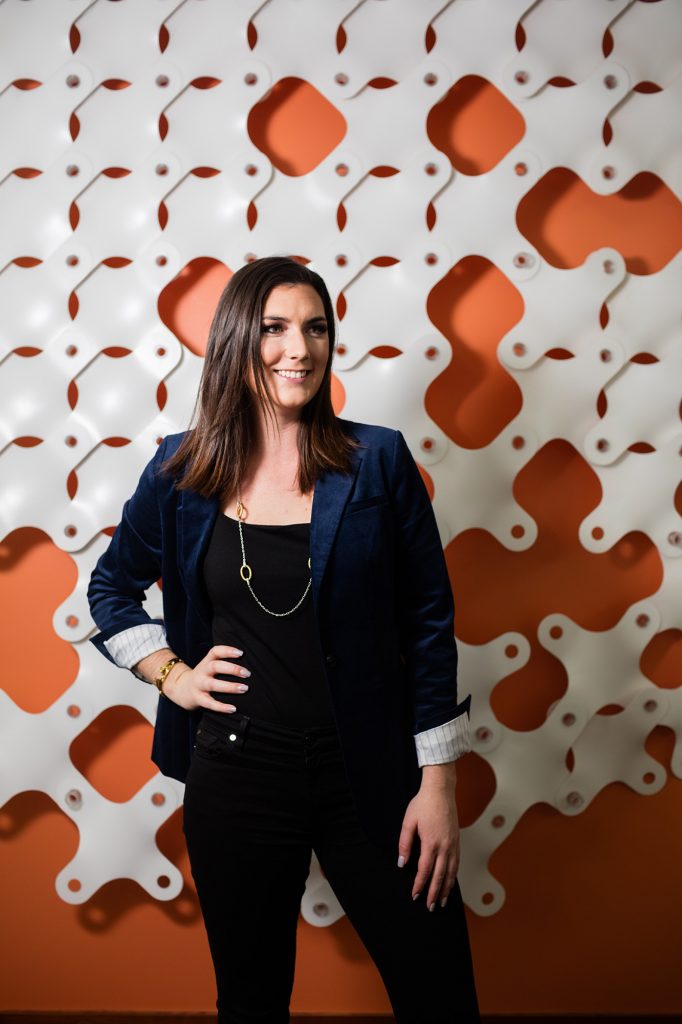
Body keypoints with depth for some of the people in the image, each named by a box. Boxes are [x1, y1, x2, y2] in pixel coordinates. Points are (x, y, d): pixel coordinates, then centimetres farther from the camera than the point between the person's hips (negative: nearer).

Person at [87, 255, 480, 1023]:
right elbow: (111, 587, 16)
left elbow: (429, 622, -2)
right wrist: (170, 672, 1)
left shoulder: (377, 460, -5)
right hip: (235, 775, 1)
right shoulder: (181, 472, 0)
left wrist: (437, 781, -4)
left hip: (366, 773, -1)